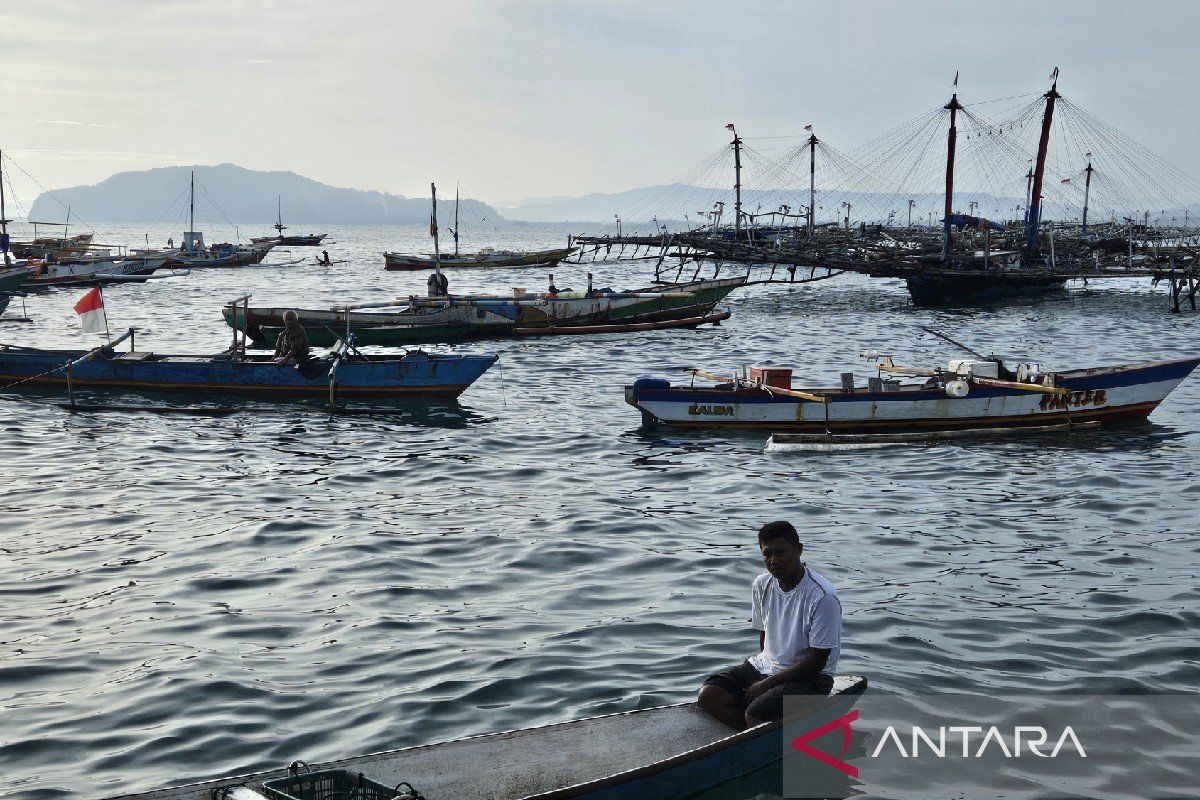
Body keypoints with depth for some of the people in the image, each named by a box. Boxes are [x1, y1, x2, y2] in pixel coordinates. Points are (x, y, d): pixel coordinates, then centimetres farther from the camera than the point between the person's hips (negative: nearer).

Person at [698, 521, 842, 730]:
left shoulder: (823, 597, -20)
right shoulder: (762, 585, 0)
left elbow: (817, 661, -17)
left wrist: (766, 685, -16)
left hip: (809, 676, -7)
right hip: (765, 665, 7)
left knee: (754, 714, -30)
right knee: (708, 695, -14)